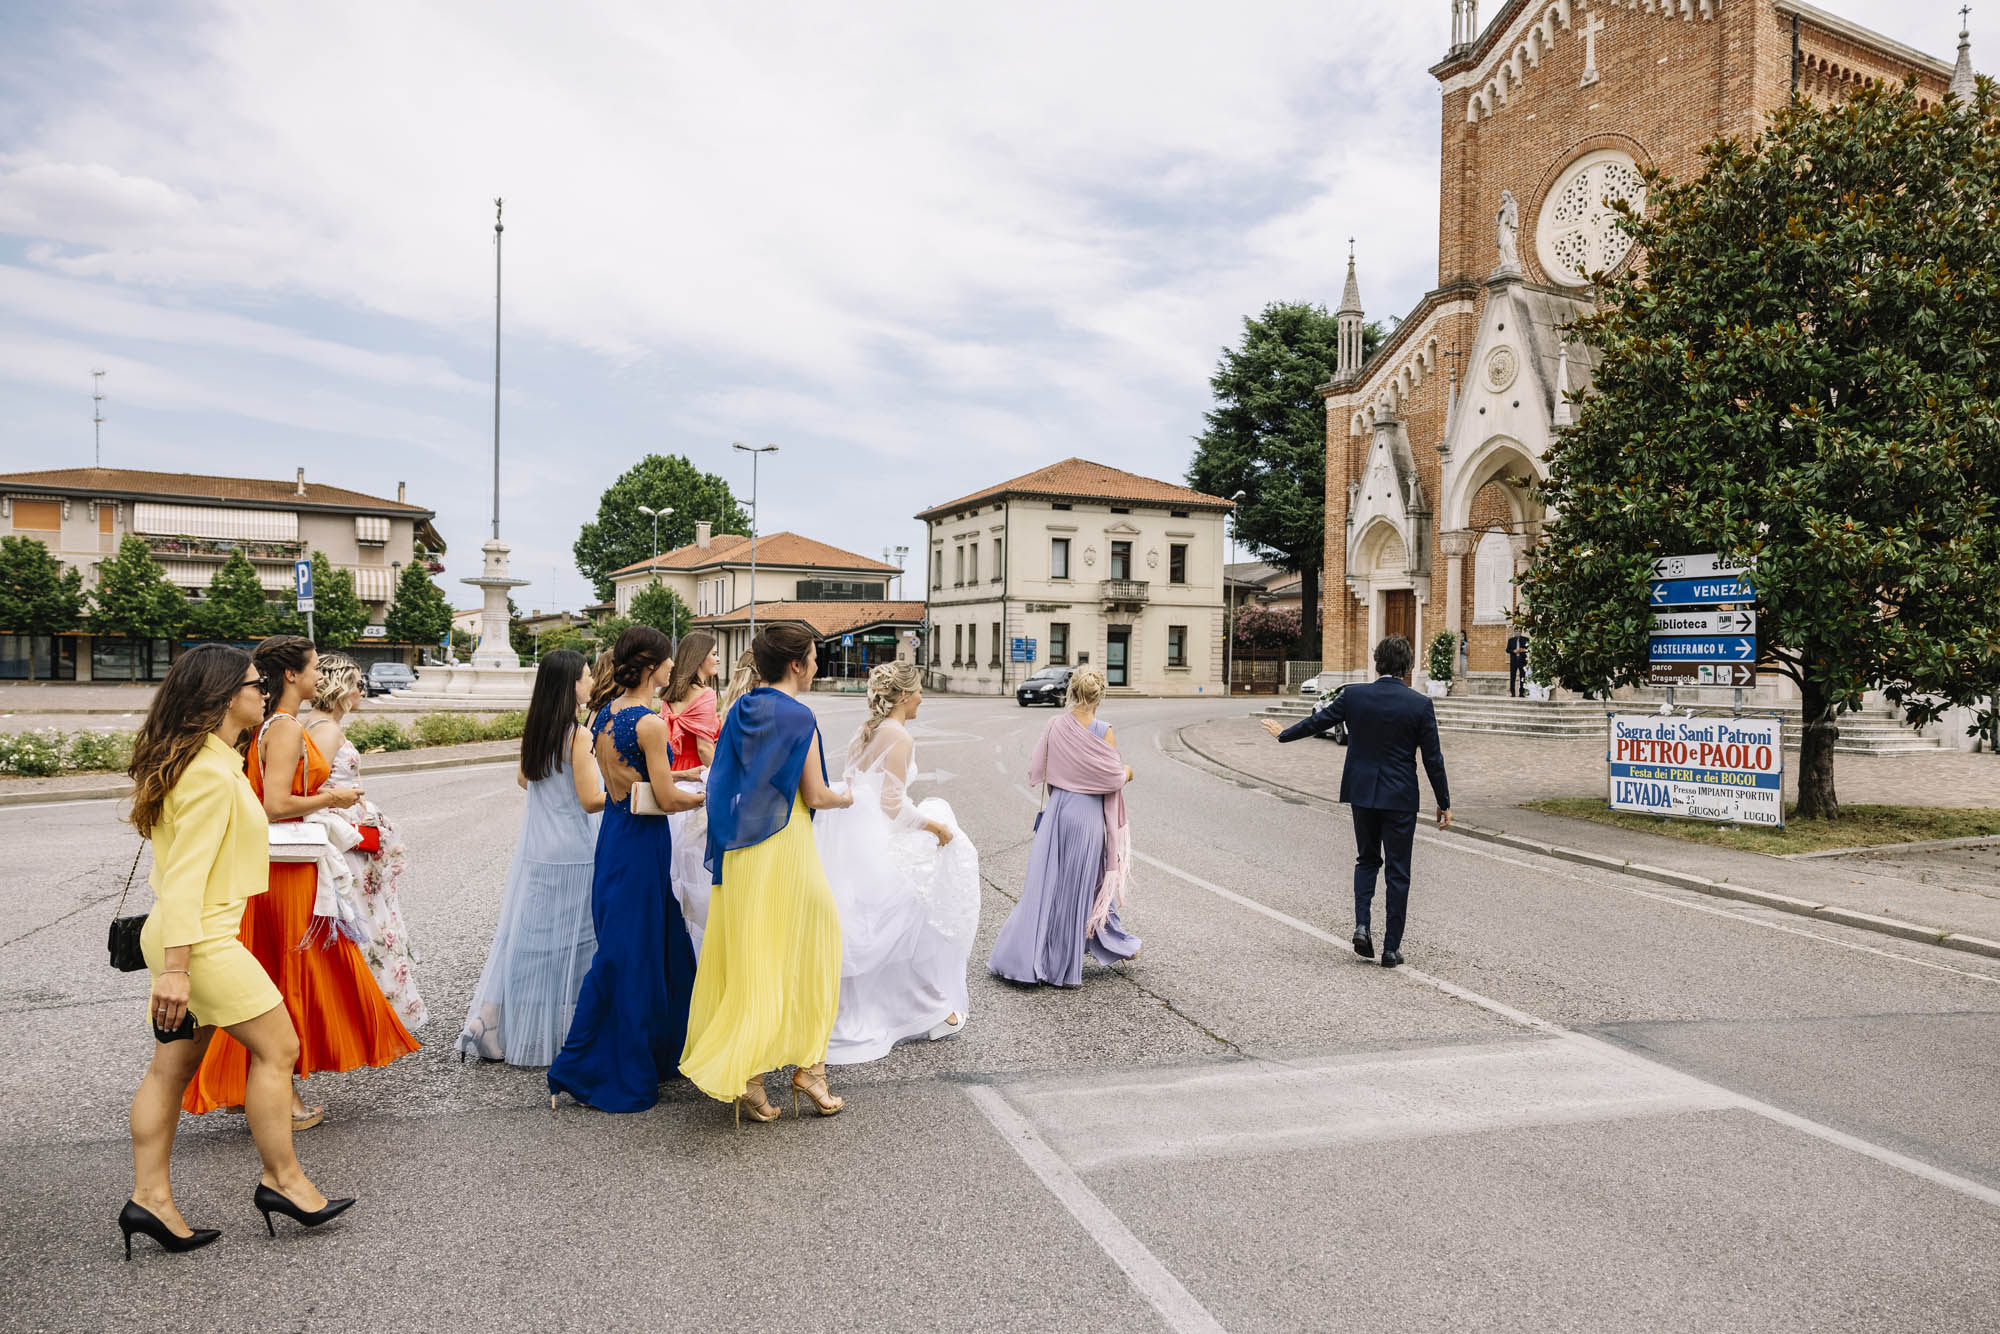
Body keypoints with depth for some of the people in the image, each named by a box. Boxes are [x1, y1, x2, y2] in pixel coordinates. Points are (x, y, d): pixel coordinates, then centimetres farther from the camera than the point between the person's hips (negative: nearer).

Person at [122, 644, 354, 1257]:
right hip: (201, 939, -10)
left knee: (173, 1066, 13)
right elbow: (186, 875, -23)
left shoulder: (201, 760, 13)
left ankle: (151, 1197, 19)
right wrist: (176, 968, -24)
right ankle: (282, 1179, 11)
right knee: (277, 1047, 0)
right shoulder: (212, 773, -19)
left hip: (180, 939, 10)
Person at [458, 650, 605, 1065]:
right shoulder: (579, 736, -16)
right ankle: (565, 1035, 11)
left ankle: (492, 1028, 18)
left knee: (527, 937, 14)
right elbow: (591, 800, -18)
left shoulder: (535, 731, 6)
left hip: (535, 854, 7)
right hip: (572, 855, -7)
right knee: (571, 943, 3)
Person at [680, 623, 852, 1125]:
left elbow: (723, 783, 11)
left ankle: (748, 1081, 13)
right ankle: (809, 1065, 12)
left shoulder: (738, 712, 7)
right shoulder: (798, 717, -12)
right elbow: (815, 796, -10)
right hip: (784, 845, -6)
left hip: (738, 852, 6)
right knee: (797, 953, 8)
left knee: (745, 958, 9)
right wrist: (846, 798, 9)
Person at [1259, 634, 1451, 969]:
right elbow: (1432, 759, -5)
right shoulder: (1420, 704, -9)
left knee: (1367, 859, 21)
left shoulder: (1354, 695, -6)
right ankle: (1391, 947, 11)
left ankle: (1361, 925, 4)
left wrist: (1282, 734, 24)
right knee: (1398, 872, 8)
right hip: (1400, 797, -2)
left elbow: (1317, 722, 6)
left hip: (1361, 792, 2)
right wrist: (1444, 804, 6)